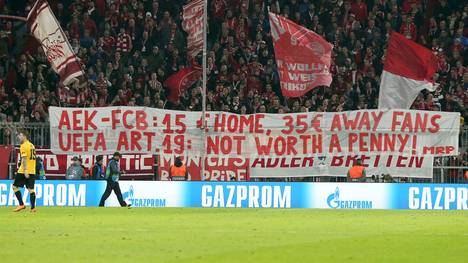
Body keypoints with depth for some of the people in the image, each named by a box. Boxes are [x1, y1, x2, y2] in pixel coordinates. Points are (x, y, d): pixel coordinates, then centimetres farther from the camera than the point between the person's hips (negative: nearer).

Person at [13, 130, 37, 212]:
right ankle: (33, 208, -2)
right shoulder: (32, 145, 16)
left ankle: (21, 204, -1)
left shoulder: (24, 146, -10)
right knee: (31, 189, 5)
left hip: (24, 171, -7)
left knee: (15, 186, 4)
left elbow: (24, 159, -18)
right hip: (32, 171, 7)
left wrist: (25, 171, -23)